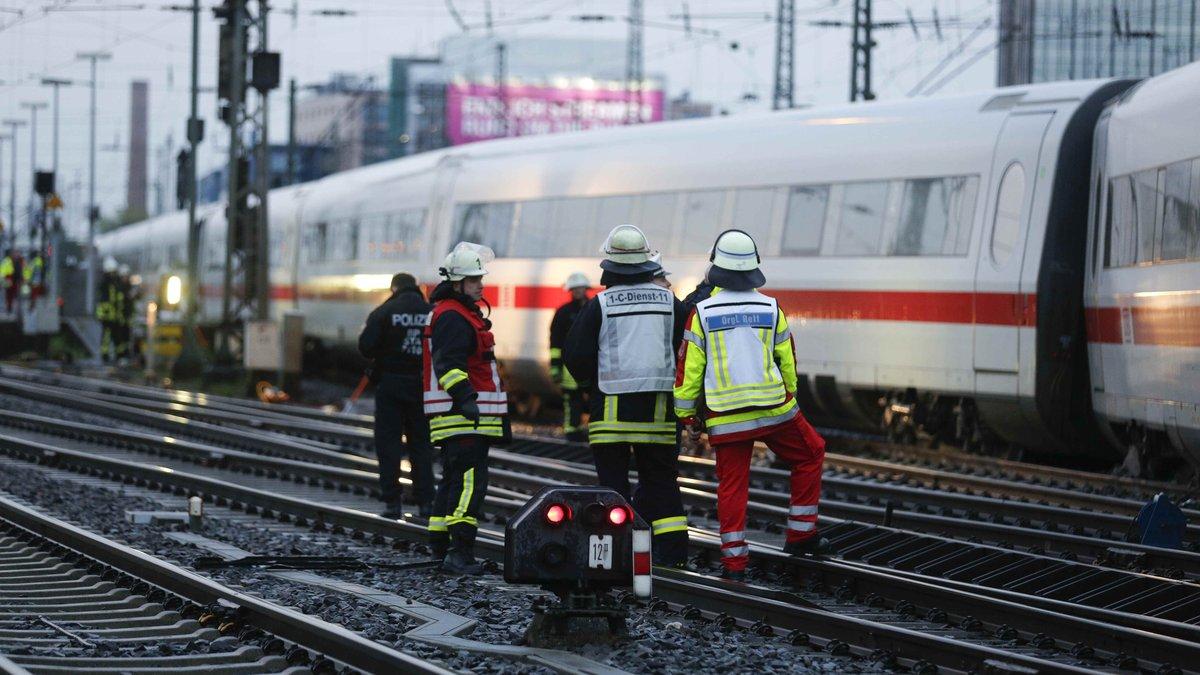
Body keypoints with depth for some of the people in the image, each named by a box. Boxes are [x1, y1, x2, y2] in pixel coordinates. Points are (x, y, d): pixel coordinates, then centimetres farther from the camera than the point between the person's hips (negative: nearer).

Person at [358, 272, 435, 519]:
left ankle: (392, 503, -1)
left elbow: (366, 347, -12)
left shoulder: (384, 313, -5)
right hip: (422, 386, 3)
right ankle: (425, 502, 6)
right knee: (421, 444, 10)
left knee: (388, 443, 3)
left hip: (391, 385, -3)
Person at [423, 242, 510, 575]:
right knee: (469, 480, -19)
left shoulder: (466, 314, 23)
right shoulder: (451, 317, -12)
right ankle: (460, 551, -27)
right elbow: (448, 364, -24)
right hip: (461, 417, -11)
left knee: (453, 479, 16)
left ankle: (440, 547, 23)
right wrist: (465, 397, -36)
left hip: (469, 415, 11)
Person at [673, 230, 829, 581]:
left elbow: (689, 368, -1)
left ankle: (734, 560, 3)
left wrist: (688, 415, 9)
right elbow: (788, 362, 8)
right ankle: (800, 534, 19)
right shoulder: (770, 309, 0)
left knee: (732, 484, 6)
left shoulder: (702, 312, -3)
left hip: (725, 419, 0)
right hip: (774, 408, 0)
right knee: (810, 455, 21)